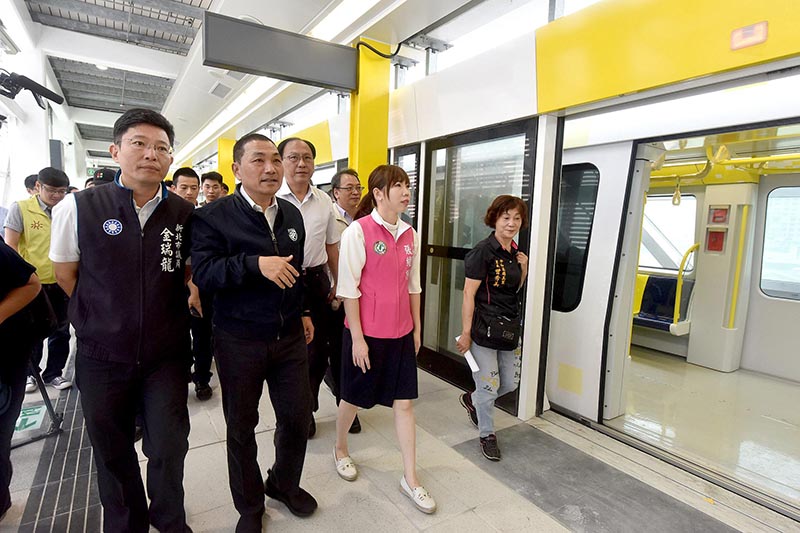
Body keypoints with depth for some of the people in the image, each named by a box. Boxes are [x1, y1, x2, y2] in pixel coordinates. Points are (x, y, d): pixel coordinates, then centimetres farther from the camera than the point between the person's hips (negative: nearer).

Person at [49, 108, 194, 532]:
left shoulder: (185, 214, -5)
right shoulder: (77, 208, -9)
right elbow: (65, 275, 4)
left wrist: (163, 308, 4)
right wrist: (105, 318, 6)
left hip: (167, 354, 0)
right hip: (103, 356, 0)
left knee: (168, 449, 10)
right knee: (112, 452, 17)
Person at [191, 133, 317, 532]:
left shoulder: (292, 215, 6)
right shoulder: (213, 216, -10)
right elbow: (202, 273, -20)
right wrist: (256, 263, -32)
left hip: (289, 336, 4)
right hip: (239, 342, -4)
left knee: (298, 417, 13)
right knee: (241, 427, 14)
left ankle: (284, 484, 43)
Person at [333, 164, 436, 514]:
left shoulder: (410, 235, 4)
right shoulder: (358, 231, -14)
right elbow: (348, 288, -14)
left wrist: (417, 327, 12)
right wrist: (357, 338, -14)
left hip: (401, 332, 5)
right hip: (366, 333, -5)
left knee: (404, 403, 9)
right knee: (354, 398, 16)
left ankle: (410, 478, 24)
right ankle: (340, 449, 45)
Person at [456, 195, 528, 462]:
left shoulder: (515, 253, 8)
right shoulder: (483, 251, -15)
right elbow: (468, 294, -16)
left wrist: (524, 268, 1)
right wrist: (465, 334, -16)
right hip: (484, 330, -8)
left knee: (510, 383, 17)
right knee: (488, 387, 5)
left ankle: (471, 400, 43)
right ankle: (487, 435, 30)